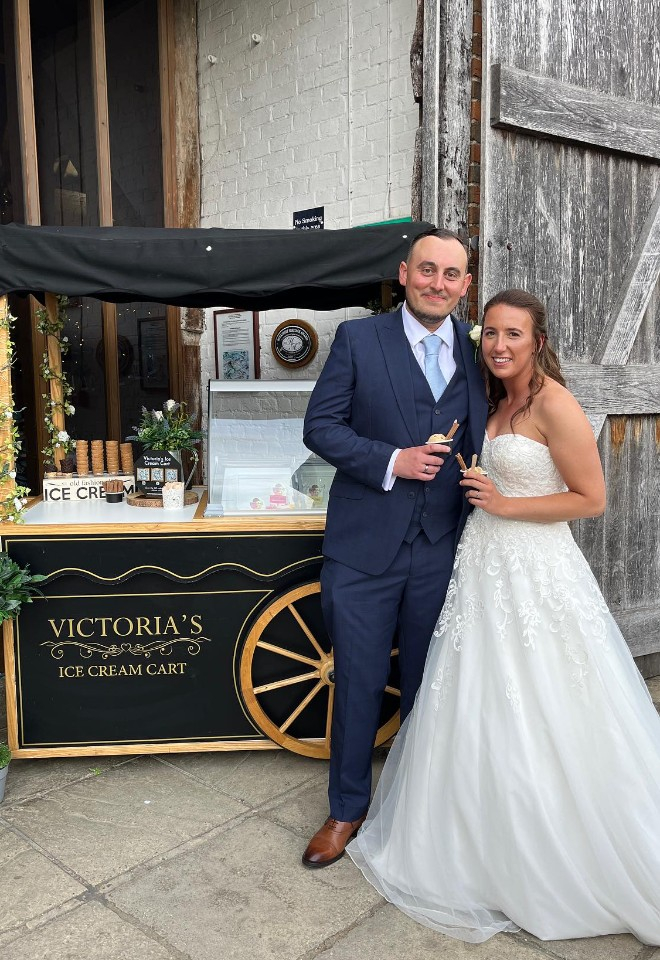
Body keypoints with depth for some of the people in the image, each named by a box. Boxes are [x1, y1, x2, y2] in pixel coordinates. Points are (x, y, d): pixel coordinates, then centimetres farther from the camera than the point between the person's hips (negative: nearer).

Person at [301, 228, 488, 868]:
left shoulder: (477, 352, 5)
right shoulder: (358, 339, -3)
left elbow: (484, 444, 9)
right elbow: (320, 426, -6)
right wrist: (391, 461, -18)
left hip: (442, 551, 3)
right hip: (365, 547, -2)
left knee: (428, 685, 17)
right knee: (358, 683, 8)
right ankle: (348, 808, 30)